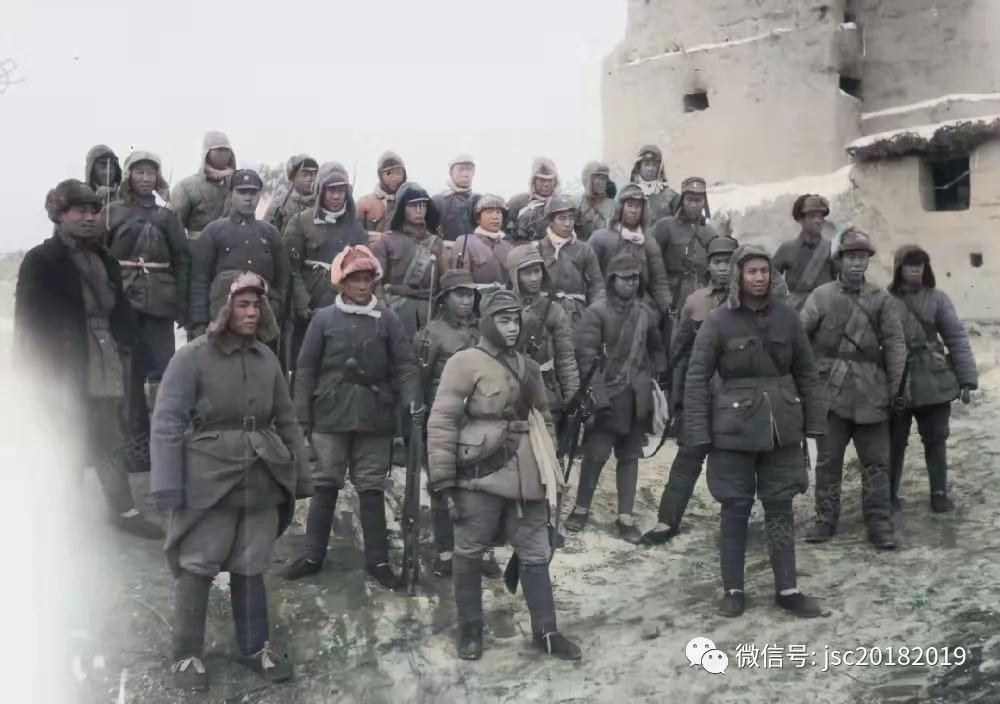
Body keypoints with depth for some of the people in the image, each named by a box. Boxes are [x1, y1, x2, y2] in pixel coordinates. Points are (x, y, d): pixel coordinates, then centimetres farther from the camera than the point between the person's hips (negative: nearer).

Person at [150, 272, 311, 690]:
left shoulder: (266, 359, 6)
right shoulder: (192, 357, -10)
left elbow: (286, 421, 13)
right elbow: (166, 423, -12)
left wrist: (301, 477, 12)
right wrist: (166, 485, -18)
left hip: (261, 482, 4)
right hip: (207, 482, -4)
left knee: (251, 569, 14)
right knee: (196, 569, 4)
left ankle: (255, 648, 29)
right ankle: (187, 656, 20)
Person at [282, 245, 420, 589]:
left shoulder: (388, 320, 3)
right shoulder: (324, 318, 3)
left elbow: (406, 365, 1)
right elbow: (306, 369, 4)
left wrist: (412, 400, -15)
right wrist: (302, 416, 0)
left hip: (374, 418, 0)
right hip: (330, 416, 0)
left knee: (372, 488, 6)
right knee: (325, 485, 7)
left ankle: (377, 560, 14)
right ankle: (313, 554, 19)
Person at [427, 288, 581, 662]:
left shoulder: (528, 367, 12)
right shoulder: (465, 362, -9)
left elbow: (543, 420, 20)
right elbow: (441, 424, -11)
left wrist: (548, 470, 16)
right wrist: (444, 482, -13)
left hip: (525, 478, 6)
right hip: (479, 477, -5)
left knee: (536, 553, 10)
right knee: (469, 553, 7)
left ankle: (545, 631, 22)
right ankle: (470, 629, 26)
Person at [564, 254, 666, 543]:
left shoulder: (646, 314, 7)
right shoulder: (597, 312, -7)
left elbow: (657, 350, 20)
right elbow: (586, 355, -12)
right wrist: (597, 394, -18)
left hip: (637, 398, 4)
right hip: (606, 395, -4)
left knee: (630, 456, 8)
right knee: (596, 454, 0)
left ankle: (626, 516, 15)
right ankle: (581, 508, 19)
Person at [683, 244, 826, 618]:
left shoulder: (786, 316, 3)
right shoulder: (718, 321, -7)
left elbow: (806, 373, 9)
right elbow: (696, 379, -6)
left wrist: (813, 423, 6)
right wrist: (699, 433, -10)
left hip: (781, 429, 3)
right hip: (734, 429, -3)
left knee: (781, 507, 10)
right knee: (735, 508, 6)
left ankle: (787, 589, 21)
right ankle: (733, 589, 19)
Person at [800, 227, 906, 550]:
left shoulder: (881, 298, 3)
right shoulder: (821, 297, 0)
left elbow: (895, 344, 1)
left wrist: (897, 386, -5)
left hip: (871, 393, 1)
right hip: (831, 392, -1)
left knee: (877, 460, 5)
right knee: (828, 459, 7)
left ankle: (879, 522, 14)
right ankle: (826, 519, 19)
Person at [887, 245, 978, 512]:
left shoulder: (937, 298, 1)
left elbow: (957, 338, 1)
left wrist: (967, 379, -3)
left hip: (933, 381, 1)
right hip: (896, 383, -1)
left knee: (936, 440, 9)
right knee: (894, 442, 7)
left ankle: (939, 493, 22)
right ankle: (889, 494, 21)